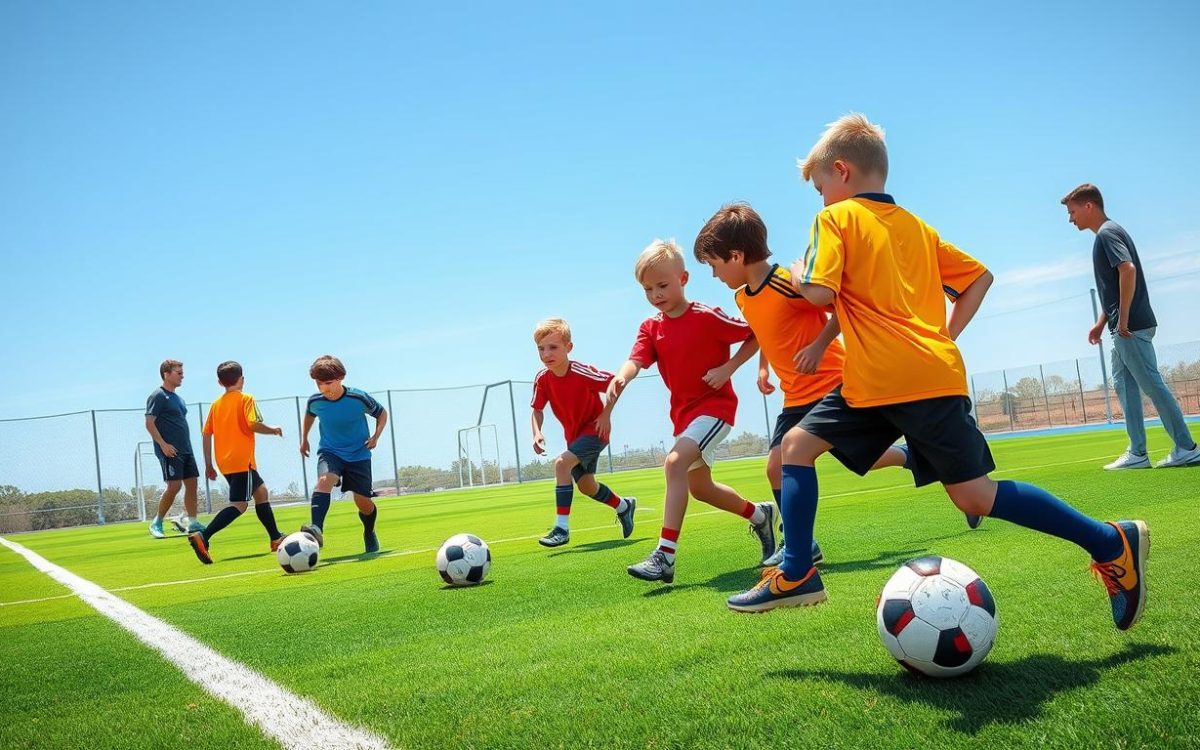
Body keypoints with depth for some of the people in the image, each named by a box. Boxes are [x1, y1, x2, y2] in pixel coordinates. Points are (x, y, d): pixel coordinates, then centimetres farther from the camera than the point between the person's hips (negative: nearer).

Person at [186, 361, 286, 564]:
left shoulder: (216, 404, 13)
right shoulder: (246, 399, -4)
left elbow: (206, 434, 10)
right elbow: (254, 424, -17)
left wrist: (208, 464, 15)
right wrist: (274, 430, 1)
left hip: (225, 462, 8)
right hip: (242, 461, -8)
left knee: (261, 492, 21)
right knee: (239, 504, -10)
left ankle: (275, 538, 26)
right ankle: (202, 537, -27)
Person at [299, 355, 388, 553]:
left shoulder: (359, 398, -19)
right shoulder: (315, 401, -11)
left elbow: (382, 413, 0)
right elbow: (309, 415, 16)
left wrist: (376, 436, -12)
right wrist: (304, 439, 17)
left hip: (359, 454, -1)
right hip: (330, 452, 1)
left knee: (363, 502, 2)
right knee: (324, 480, -32)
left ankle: (369, 534, 33)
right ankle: (317, 530, -45)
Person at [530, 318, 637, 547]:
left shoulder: (582, 372, -28)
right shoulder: (542, 379, -13)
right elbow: (537, 410, -2)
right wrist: (537, 433, -20)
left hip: (595, 430, -7)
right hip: (573, 435, 7)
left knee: (562, 463, -28)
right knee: (586, 486, 15)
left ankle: (562, 528, -25)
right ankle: (623, 506, 44)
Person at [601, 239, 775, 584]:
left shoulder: (707, 317, -13)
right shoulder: (650, 328, 1)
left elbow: (757, 335, -6)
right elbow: (635, 361, -16)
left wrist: (728, 368, -17)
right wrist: (619, 379, -39)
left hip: (715, 404, -8)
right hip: (683, 411, 8)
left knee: (675, 462, -29)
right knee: (699, 487, 17)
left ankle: (665, 556, -31)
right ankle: (759, 515, 43)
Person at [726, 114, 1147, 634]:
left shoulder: (835, 220, -2)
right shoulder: (917, 226, 20)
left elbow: (820, 292, -15)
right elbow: (979, 276, 19)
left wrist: (797, 273, 6)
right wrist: (946, 335, 18)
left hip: (919, 382, -9)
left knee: (974, 496, -2)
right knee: (798, 444, 9)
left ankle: (1112, 543, 7)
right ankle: (796, 575, 8)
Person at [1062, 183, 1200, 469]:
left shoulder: (1107, 233, -10)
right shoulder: (1106, 234, 20)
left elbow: (1128, 270, -25)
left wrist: (1124, 319, -24)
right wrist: (1101, 323, 22)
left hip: (1131, 326, -10)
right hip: (1124, 329, 10)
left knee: (1152, 384, -7)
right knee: (1124, 385, 11)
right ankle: (1137, 453, 13)